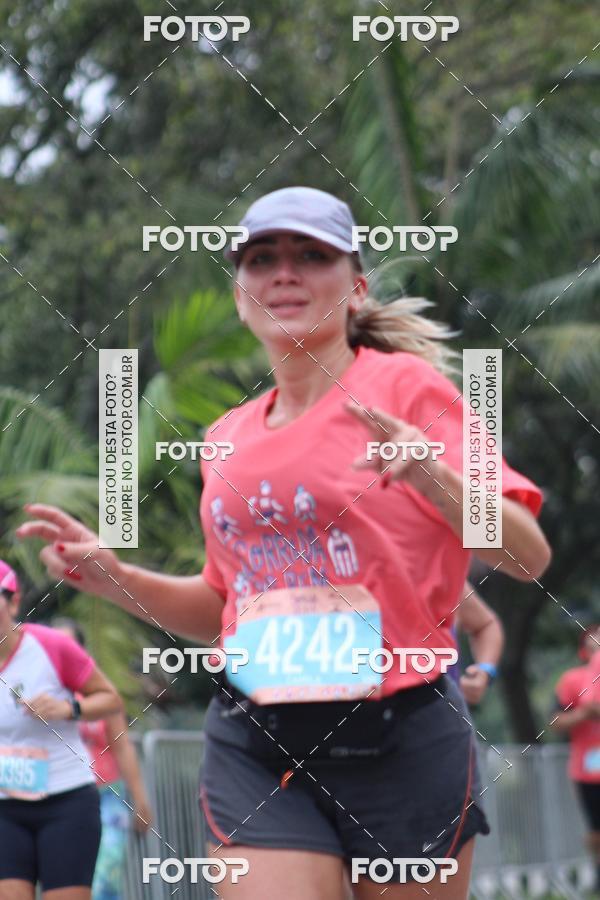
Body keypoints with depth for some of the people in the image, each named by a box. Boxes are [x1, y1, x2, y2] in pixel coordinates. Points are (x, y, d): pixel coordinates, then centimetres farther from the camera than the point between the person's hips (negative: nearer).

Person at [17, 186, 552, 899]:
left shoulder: (405, 385, -2)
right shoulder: (228, 439, 13)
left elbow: (527, 557, -8)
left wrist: (435, 478, -26)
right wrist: (114, 578, 9)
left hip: (401, 745, -3)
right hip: (255, 753, 3)